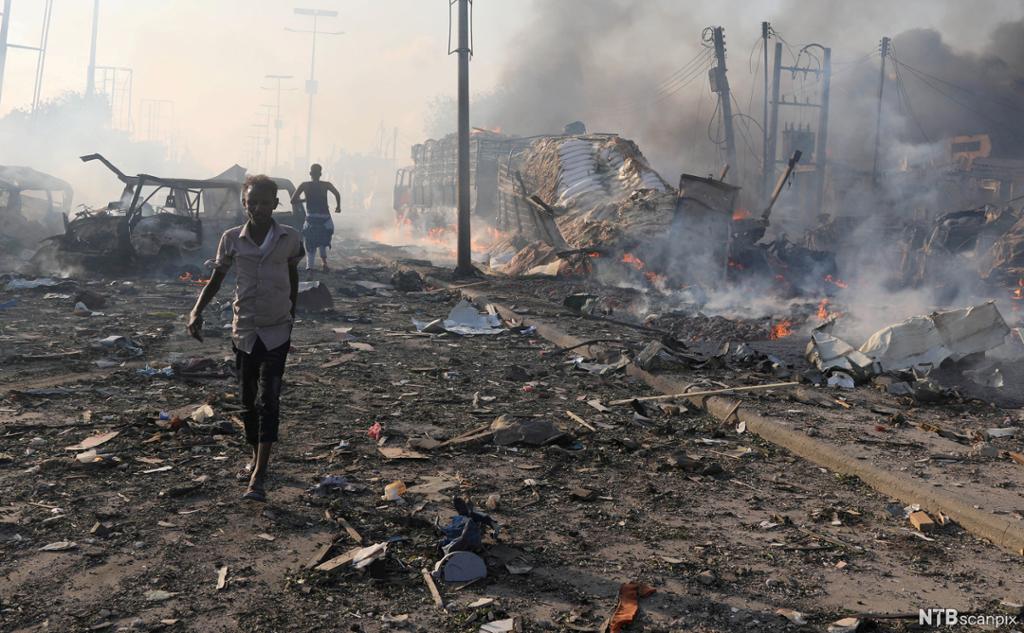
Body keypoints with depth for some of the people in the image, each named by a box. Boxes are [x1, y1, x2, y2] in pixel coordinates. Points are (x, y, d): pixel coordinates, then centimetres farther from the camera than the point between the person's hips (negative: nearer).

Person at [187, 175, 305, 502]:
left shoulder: (290, 239, -5)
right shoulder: (232, 239, -4)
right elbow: (216, 279, 6)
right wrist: (197, 311, -9)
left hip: (277, 330, -2)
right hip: (244, 330, 2)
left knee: (268, 400, -10)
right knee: (248, 401, 12)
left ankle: (258, 476, -11)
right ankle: (256, 456, 34)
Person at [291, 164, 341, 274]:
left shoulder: (305, 185, 1)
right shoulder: (326, 185, 2)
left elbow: (293, 200, -4)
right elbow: (337, 194, -14)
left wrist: (304, 199, 13)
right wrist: (338, 206, 0)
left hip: (311, 220, 0)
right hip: (325, 220, 0)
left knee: (310, 246, 7)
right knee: (322, 242, 24)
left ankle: (309, 267, -11)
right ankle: (324, 261, 5)